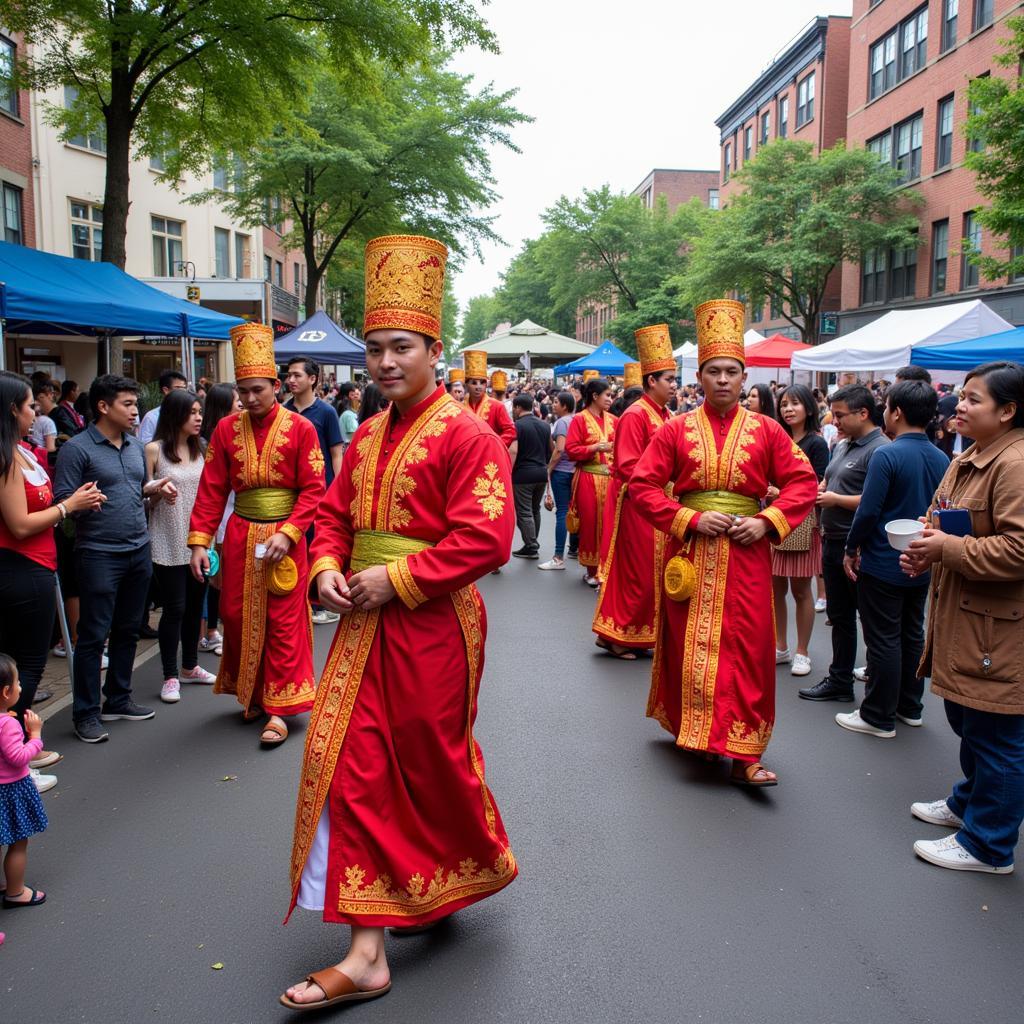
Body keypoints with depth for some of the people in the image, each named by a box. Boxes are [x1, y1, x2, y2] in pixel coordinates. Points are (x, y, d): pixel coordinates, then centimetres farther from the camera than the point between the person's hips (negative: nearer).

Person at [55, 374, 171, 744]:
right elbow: (61, 501, -13)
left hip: (139, 551, 7)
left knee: (128, 630, 15)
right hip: (99, 555, -7)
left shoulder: (136, 446, 12)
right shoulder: (76, 448, -10)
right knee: (93, 636, 0)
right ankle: (86, 713, 11)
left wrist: (154, 488, 2)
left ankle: (118, 700, 28)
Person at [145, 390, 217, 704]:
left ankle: (190, 666, 29)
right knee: (174, 608, -2)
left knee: (195, 605, 13)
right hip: (169, 543, -5)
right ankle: (170, 676, 10)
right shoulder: (154, 450, -7)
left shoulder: (200, 449, 8)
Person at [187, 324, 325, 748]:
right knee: (238, 616, 10)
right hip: (240, 535, 3)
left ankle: (279, 708, 8)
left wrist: (287, 534, -19)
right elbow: (212, 490, 1)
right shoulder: (226, 429, 2)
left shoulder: (301, 428, -6)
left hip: (284, 536, -3)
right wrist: (199, 541, -7)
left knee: (283, 622, 0)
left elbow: (312, 489, -8)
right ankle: (250, 694, 29)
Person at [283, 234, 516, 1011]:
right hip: (366, 626, 8)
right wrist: (327, 570, -3)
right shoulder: (367, 438, 11)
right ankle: (367, 953, 24)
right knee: (352, 766, 8)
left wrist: (395, 580, -20)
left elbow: (485, 537, -20)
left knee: (433, 765, 7)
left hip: (432, 628, -7)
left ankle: (475, 872, 34)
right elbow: (335, 515, 18)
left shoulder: (466, 435, -13)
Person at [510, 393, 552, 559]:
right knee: (535, 510, 17)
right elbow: (551, 450, 16)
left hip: (523, 475, -7)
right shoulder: (545, 425, 10)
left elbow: (513, 452, -17)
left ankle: (531, 547, -1)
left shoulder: (517, 426, -11)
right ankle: (533, 544, 23)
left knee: (524, 512, -1)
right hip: (541, 473, 7)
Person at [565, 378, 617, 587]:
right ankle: (591, 570, 13)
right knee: (591, 523, 2)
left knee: (609, 523, 5)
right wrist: (595, 447, -18)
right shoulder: (579, 419, -4)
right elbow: (571, 450, -9)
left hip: (610, 477, 4)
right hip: (589, 479, -4)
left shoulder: (612, 420, 9)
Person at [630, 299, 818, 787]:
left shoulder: (766, 430, 4)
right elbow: (643, 486, -2)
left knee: (747, 650, -1)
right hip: (689, 551, 0)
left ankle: (743, 753, 4)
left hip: (746, 554, 0)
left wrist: (767, 522, -11)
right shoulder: (675, 430, 2)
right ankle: (692, 731, 26)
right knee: (690, 647, 7)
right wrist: (691, 519, -13)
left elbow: (803, 482, 4)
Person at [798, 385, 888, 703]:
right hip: (833, 542, 9)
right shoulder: (841, 446, 13)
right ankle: (840, 681, 28)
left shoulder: (879, 450, -16)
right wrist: (818, 491, 3)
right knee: (839, 616, 17)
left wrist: (835, 499, -16)